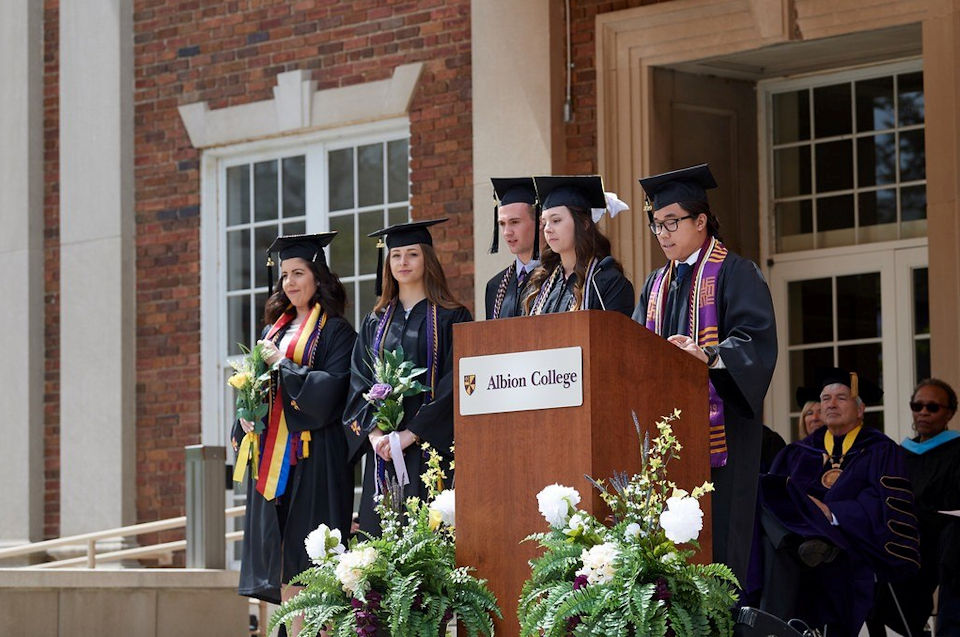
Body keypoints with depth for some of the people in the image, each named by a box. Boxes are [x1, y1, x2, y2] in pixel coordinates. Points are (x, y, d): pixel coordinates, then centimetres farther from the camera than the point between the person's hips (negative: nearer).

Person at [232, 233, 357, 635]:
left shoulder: (334, 331, -2)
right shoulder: (276, 328, 18)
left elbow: (331, 388, -14)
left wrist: (281, 364, -12)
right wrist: (245, 419, 3)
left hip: (312, 456, -7)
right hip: (273, 453, 7)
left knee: (308, 557, -10)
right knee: (281, 556, 3)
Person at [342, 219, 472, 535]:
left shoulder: (450, 318, 2)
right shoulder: (376, 321, 16)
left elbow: (453, 384, -7)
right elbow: (358, 381, 10)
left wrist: (410, 433, -14)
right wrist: (374, 432, -7)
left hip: (429, 447, -4)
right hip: (382, 452, 4)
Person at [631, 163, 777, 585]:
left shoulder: (734, 273, -1)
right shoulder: (656, 285, 21)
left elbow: (754, 340, -14)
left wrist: (710, 356, -31)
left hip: (718, 433, -7)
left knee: (715, 537, -10)